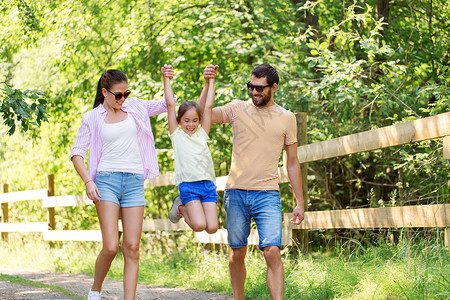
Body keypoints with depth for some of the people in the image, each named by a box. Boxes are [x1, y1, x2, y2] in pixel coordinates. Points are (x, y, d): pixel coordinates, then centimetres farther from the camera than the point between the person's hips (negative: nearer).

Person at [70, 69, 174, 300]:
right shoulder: (92, 118, 6)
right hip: (107, 180, -3)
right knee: (111, 247, -13)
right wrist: (88, 181, -12)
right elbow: (76, 153, 2)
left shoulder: (134, 106, 13)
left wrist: (167, 81, 6)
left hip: (134, 183, 3)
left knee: (132, 248, -5)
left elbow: (166, 105, 23)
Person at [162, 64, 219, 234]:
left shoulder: (202, 134, 15)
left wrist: (211, 81, 15)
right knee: (199, 225, -18)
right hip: (188, 185, -4)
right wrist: (166, 79, 6)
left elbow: (208, 107, 14)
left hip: (208, 183, 4)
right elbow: (170, 105, 6)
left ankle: (186, 208, 20)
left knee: (212, 228, -7)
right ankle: (182, 208, 12)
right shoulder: (177, 135, 8)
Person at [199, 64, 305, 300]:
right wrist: (207, 85, -15)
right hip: (236, 192, 1)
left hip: (267, 194, -1)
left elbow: (292, 163, 13)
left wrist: (299, 202, 11)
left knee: (272, 251, -15)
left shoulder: (286, 118, 7)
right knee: (237, 253, 7)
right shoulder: (238, 109, 6)